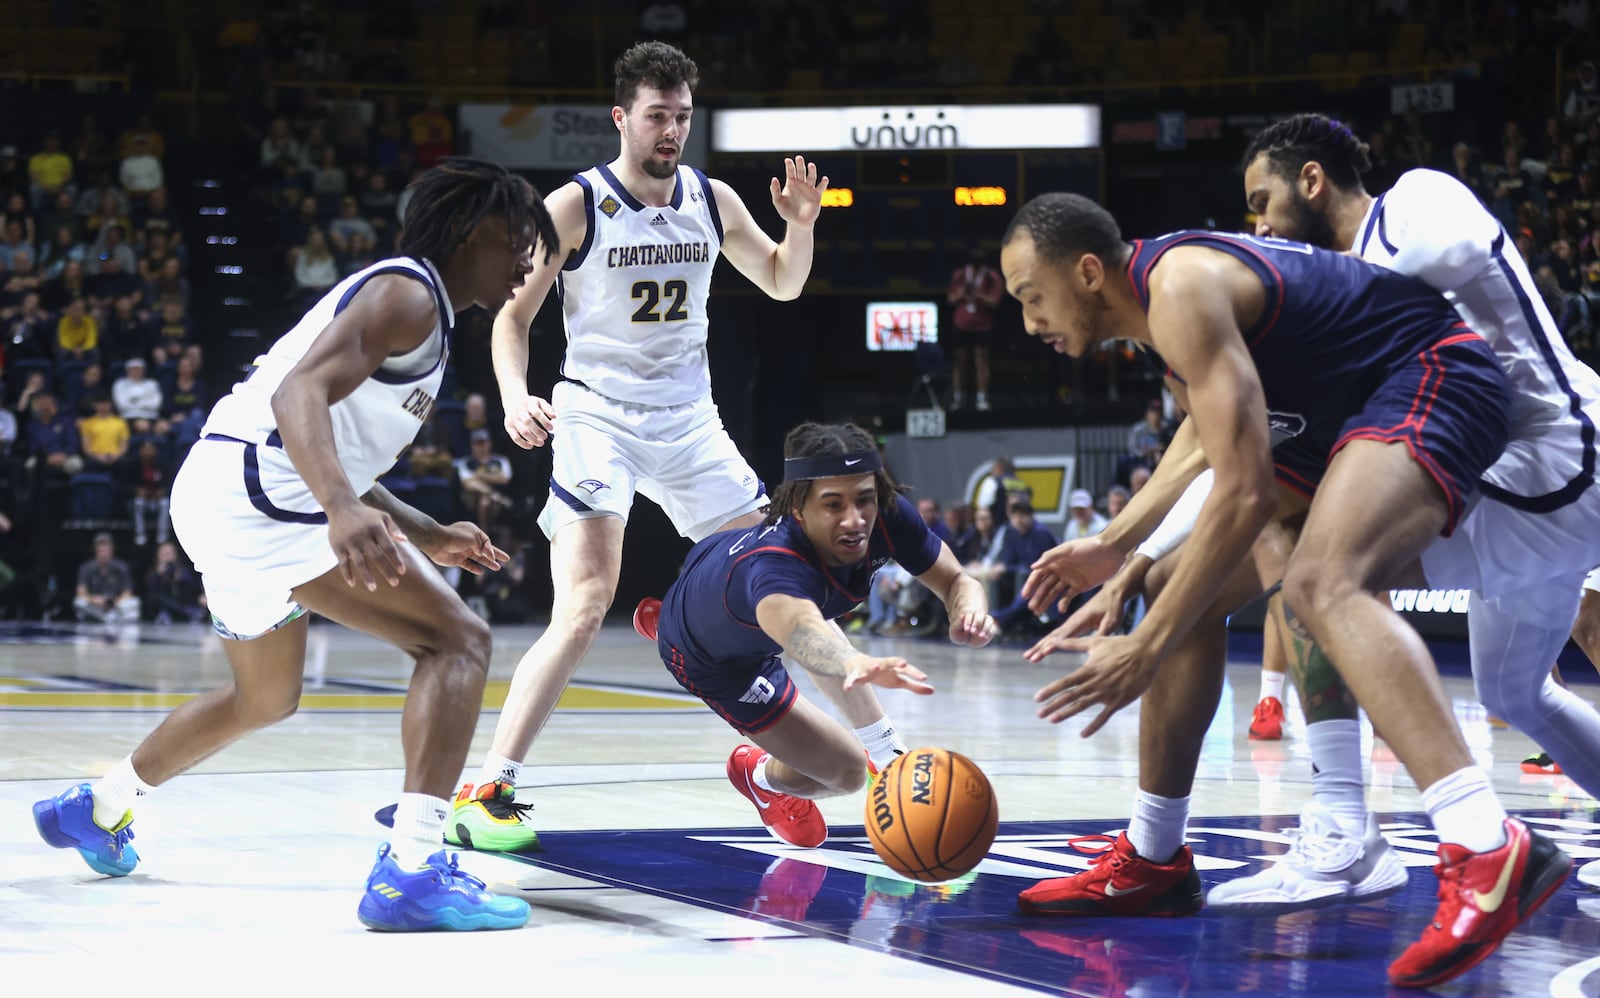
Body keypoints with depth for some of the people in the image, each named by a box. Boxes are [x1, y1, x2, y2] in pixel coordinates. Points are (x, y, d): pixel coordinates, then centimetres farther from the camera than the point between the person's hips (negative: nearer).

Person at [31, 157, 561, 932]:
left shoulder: (410, 305, 23)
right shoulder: (408, 294, -9)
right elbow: (301, 392, -26)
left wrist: (429, 537, 24)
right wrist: (343, 508, -41)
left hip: (223, 493, 11)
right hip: (255, 490, -11)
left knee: (267, 697, 32)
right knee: (458, 639, -16)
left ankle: (96, 807, 48)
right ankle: (412, 869, -29)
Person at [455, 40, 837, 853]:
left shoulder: (712, 201, 5)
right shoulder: (574, 206, -9)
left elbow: (782, 284, 18)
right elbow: (513, 314, -6)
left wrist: (801, 225, -3)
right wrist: (515, 396, -25)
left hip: (690, 421, 5)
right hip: (597, 416, -5)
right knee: (584, 610, -21)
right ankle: (486, 792, -19)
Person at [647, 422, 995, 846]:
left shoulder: (886, 515, -35)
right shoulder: (773, 567, -54)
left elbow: (956, 581, -25)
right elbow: (800, 630, -76)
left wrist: (970, 613, -51)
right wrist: (859, 664, -99)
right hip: (710, 659, -6)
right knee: (846, 771, -8)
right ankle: (761, 778, 28)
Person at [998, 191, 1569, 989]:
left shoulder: (1182, 287, -23)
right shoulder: (1163, 295, 10)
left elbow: (1246, 493, -28)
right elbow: (1208, 439, 28)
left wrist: (1144, 651, -26)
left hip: (1433, 379, -11)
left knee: (1319, 584, -35)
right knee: (1189, 589, 12)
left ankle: (1491, 852, -52)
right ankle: (1151, 863, 24)